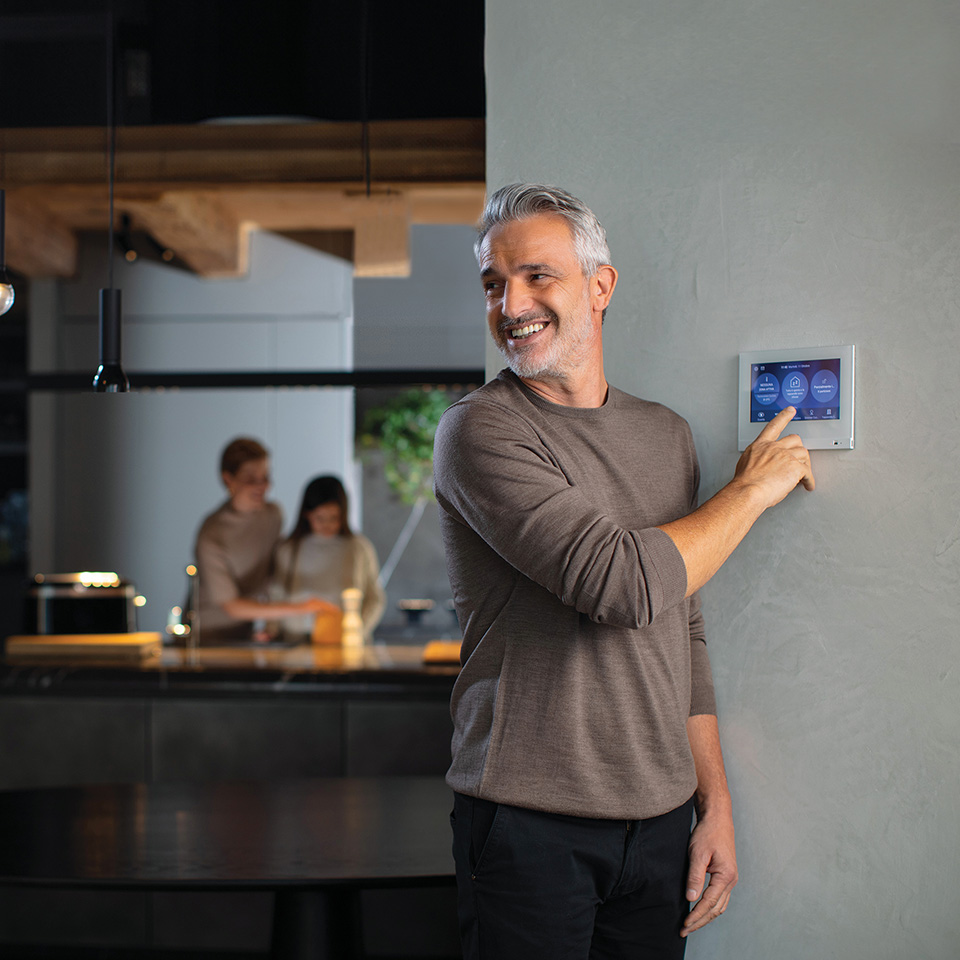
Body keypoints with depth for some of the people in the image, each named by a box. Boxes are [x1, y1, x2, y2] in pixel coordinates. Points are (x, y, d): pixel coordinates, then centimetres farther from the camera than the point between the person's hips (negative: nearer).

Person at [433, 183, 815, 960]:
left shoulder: (666, 435, 11)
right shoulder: (480, 430, -10)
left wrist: (716, 802, 10)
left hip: (661, 818, 5)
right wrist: (753, 488, -6)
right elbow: (625, 585, -21)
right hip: (527, 818, -5)